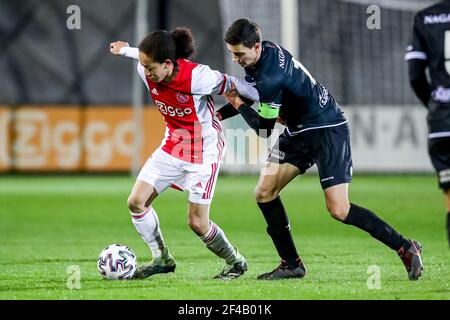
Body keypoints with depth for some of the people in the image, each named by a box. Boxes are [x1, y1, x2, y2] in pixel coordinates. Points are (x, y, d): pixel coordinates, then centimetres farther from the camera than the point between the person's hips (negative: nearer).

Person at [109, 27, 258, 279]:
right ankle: (162, 259, 16)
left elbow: (231, 85, -16)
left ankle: (236, 263, 19)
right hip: (172, 146, 6)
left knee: (197, 222, -7)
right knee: (136, 202, -3)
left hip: (204, 152, -6)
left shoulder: (197, 76, -30)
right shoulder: (147, 71, -14)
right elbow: (145, 56, 10)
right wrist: (125, 49, 31)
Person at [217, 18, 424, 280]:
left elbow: (264, 129, -20)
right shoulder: (266, 51, -2)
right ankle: (292, 264, 7)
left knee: (339, 210, -14)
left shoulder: (271, 77, -29)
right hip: (299, 132, 9)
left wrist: (238, 104, -7)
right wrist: (219, 114, 6)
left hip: (328, 130, -9)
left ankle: (406, 248, 0)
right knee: (264, 193, -1)